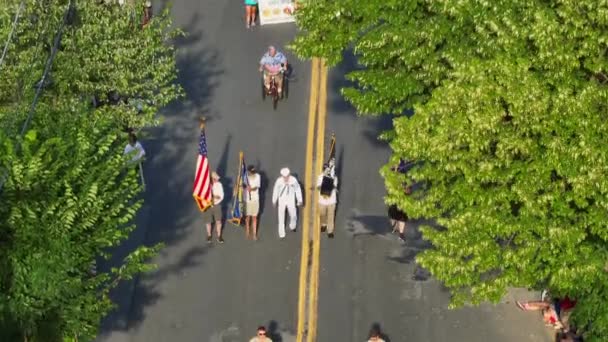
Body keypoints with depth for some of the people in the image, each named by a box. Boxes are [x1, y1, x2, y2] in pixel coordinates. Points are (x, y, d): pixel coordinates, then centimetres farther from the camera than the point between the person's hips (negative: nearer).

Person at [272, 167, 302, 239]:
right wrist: (274, 201, 6)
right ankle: (281, 234, 19)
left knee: (293, 215, 13)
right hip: (282, 200, -1)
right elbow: (275, 191, -5)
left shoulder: (293, 180, -20)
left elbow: (298, 189, -5)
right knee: (281, 217, 4)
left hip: (291, 201, 1)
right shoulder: (279, 181, -21)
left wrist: (299, 200, 3)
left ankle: (292, 227, 45)